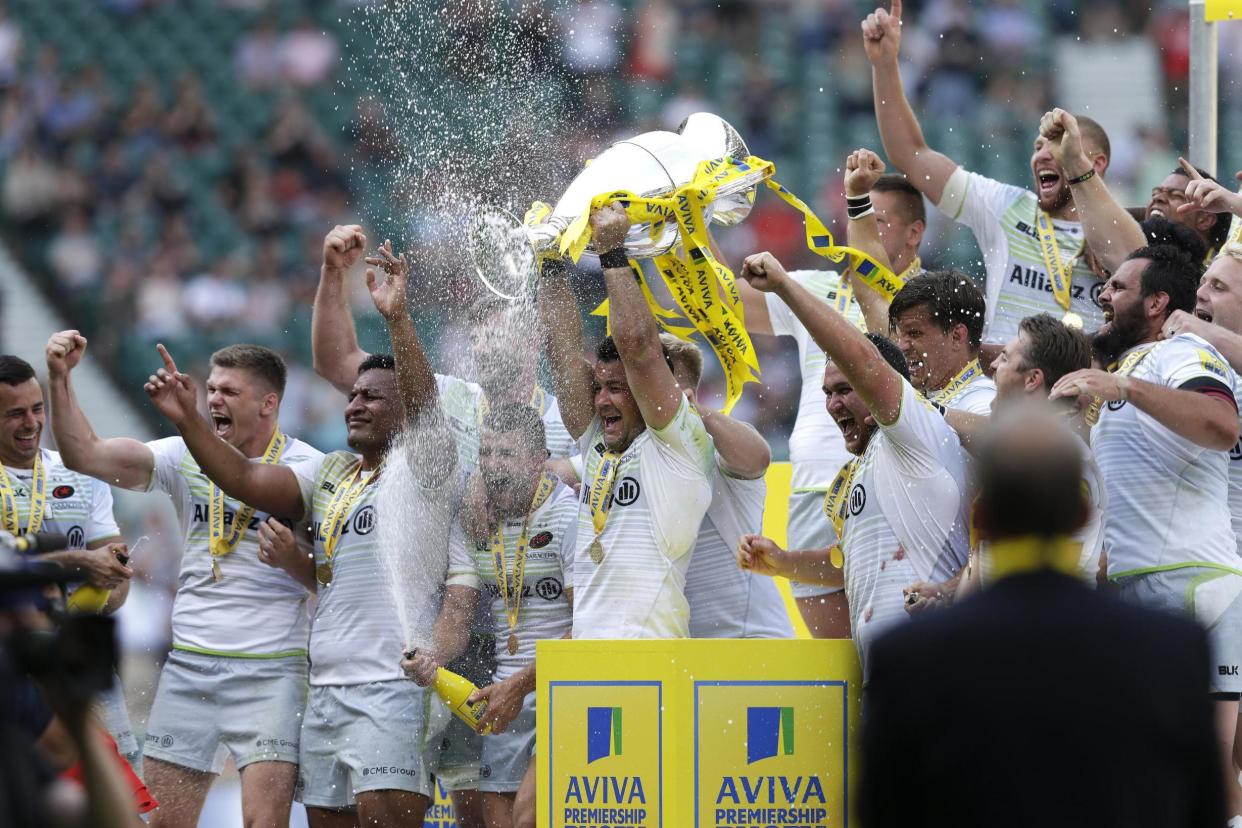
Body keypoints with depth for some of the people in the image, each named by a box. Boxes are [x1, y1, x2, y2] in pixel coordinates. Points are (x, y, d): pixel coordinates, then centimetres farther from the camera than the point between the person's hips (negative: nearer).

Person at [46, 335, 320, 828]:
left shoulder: (310, 469, -4)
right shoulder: (185, 457, 6)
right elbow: (85, 455, -2)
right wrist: (60, 380, -11)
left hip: (272, 672, -4)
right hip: (189, 663, 4)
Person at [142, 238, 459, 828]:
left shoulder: (424, 468, -2)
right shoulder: (330, 474, 20)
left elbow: (424, 403, -20)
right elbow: (245, 480, 12)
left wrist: (397, 318, -32)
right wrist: (187, 420, 0)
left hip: (392, 686, -8)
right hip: (325, 686, 8)